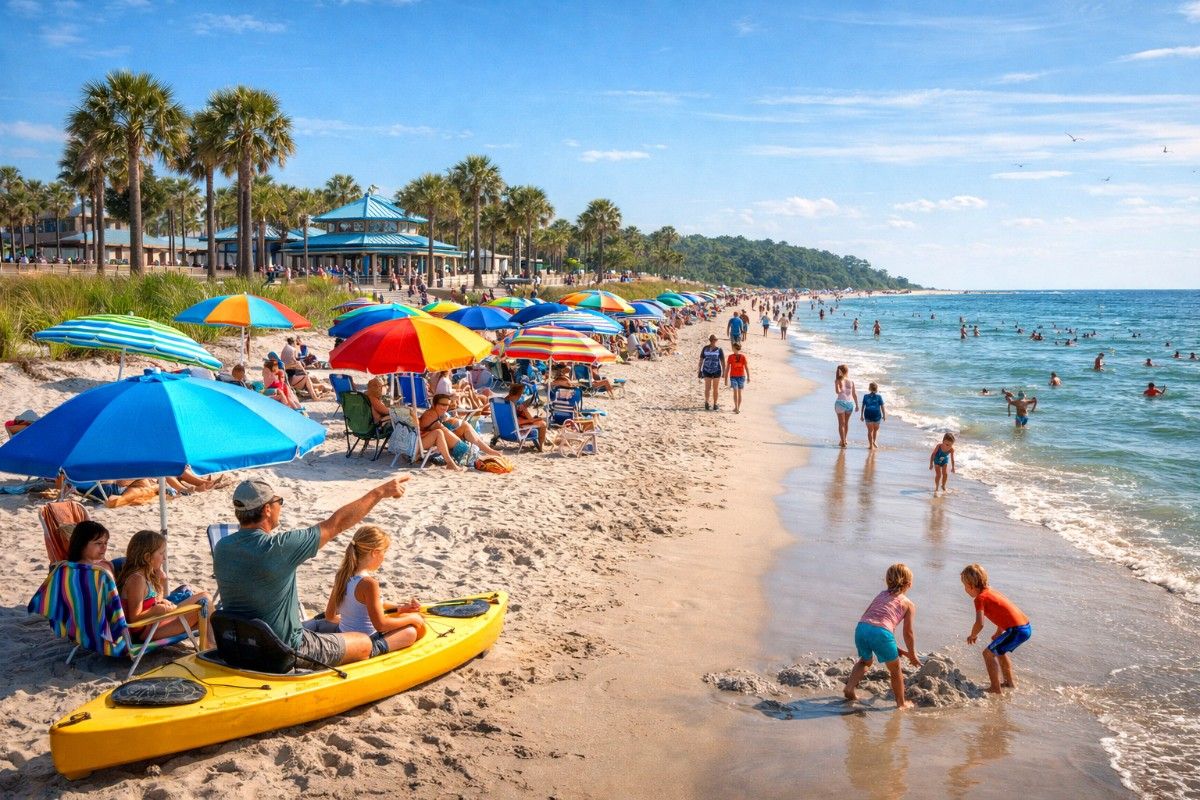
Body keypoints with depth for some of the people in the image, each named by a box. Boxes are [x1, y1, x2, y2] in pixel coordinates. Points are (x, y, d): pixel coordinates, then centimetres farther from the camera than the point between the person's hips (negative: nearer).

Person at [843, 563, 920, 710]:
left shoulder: (881, 595, 29)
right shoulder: (909, 604, 16)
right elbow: (908, 633, 10)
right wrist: (912, 655, 24)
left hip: (861, 628, 5)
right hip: (881, 633, -5)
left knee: (866, 660, 34)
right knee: (895, 670, 19)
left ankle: (850, 686, 20)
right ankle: (901, 703, 31)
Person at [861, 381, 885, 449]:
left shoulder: (865, 396, 4)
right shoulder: (879, 396, -1)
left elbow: (863, 406, 4)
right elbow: (882, 407, -2)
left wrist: (862, 415, 10)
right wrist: (884, 415, 5)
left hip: (868, 414, 1)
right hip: (877, 414, -1)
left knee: (870, 430, 6)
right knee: (876, 429, 21)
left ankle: (871, 445, 4)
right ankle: (873, 442, 20)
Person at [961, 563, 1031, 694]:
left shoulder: (980, 598, -11)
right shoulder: (991, 592, 17)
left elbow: (979, 624, -20)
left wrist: (973, 636, -1)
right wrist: (998, 633, 31)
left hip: (1016, 630, -10)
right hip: (1026, 627, 10)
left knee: (988, 653, -1)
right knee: (999, 651, 29)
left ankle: (995, 689, 2)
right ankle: (1010, 682, 39)